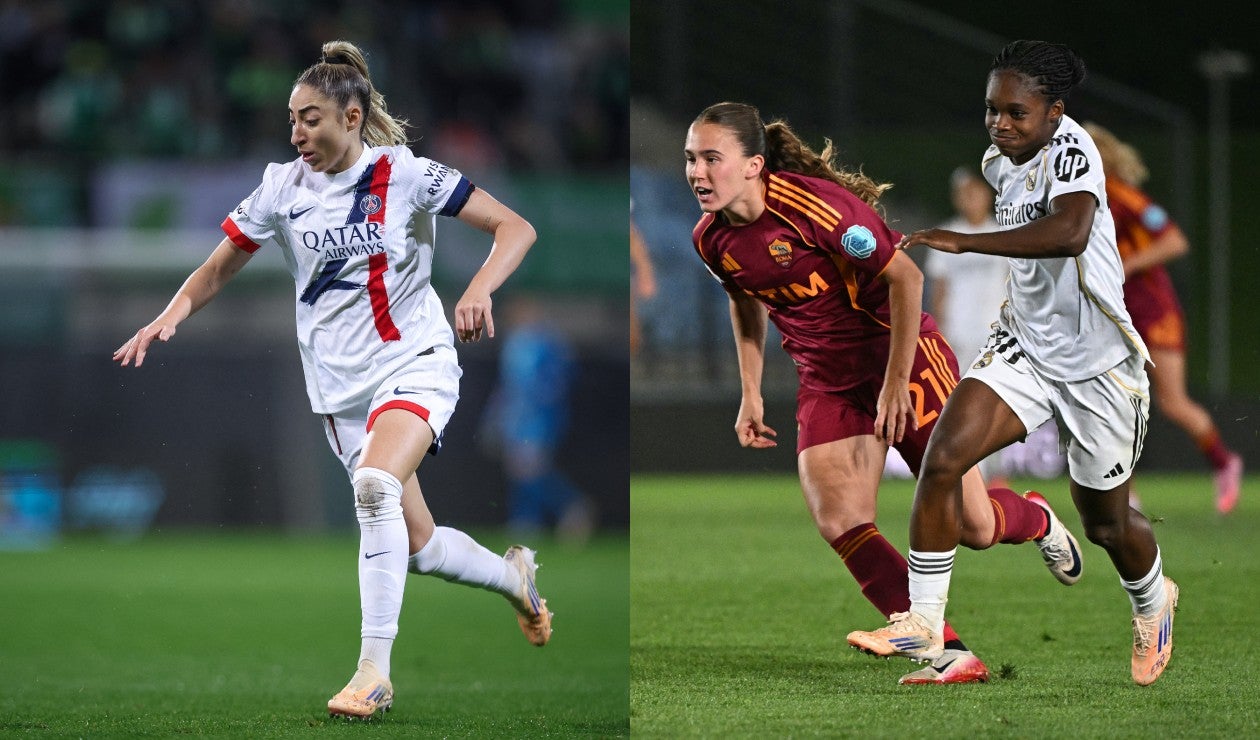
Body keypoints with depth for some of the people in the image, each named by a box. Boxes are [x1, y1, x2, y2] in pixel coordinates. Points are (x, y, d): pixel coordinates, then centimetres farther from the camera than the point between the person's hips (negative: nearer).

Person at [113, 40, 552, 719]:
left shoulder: (405, 175, -10)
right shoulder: (283, 188, 0)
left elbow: (514, 228, -9)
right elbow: (217, 270, 5)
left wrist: (479, 291, -27)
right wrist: (170, 315, -15)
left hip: (413, 363, -5)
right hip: (340, 384, 5)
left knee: (375, 485, -32)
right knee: (418, 546, 7)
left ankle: (374, 672, -29)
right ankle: (513, 575, 40)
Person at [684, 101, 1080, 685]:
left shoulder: (811, 204, -25)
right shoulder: (711, 240, -5)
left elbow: (904, 277, -19)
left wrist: (895, 383, -19)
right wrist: (750, 395, 12)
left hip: (903, 358, -5)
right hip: (826, 383, 5)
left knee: (972, 527, -2)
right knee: (839, 523, -17)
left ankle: (1035, 520, 36)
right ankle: (951, 655, -15)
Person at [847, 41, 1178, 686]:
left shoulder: (1071, 150, -24)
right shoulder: (999, 162, 2)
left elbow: (1070, 232, -45)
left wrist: (963, 241, -45)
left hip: (1097, 366, -6)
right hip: (1023, 348, 6)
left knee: (1105, 523, 11)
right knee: (943, 455, -18)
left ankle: (1153, 602, 46)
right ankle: (923, 624, -14)